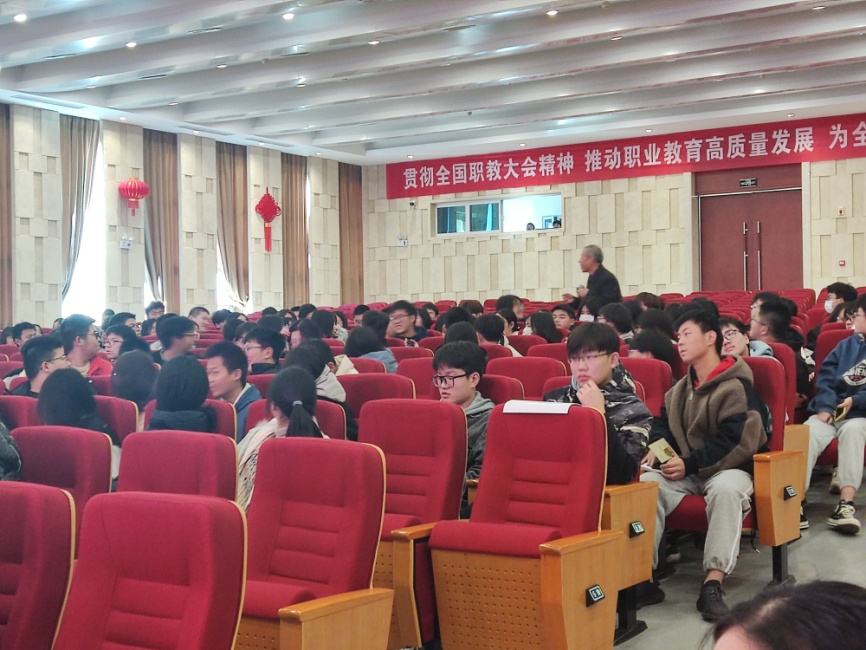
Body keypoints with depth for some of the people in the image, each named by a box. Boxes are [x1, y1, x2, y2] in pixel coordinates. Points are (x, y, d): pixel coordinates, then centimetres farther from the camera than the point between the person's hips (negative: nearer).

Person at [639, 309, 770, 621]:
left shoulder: (736, 387, -9)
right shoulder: (679, 390, 15)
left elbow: (732, 441, -18)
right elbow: (662, 425, 18)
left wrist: (689, 463, -25)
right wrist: (655, 450, -6)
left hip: (728, 468, -5)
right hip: (686, 470, 6)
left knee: (726, 489, -41)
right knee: (646, 484, -25)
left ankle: (713, 584, -43)